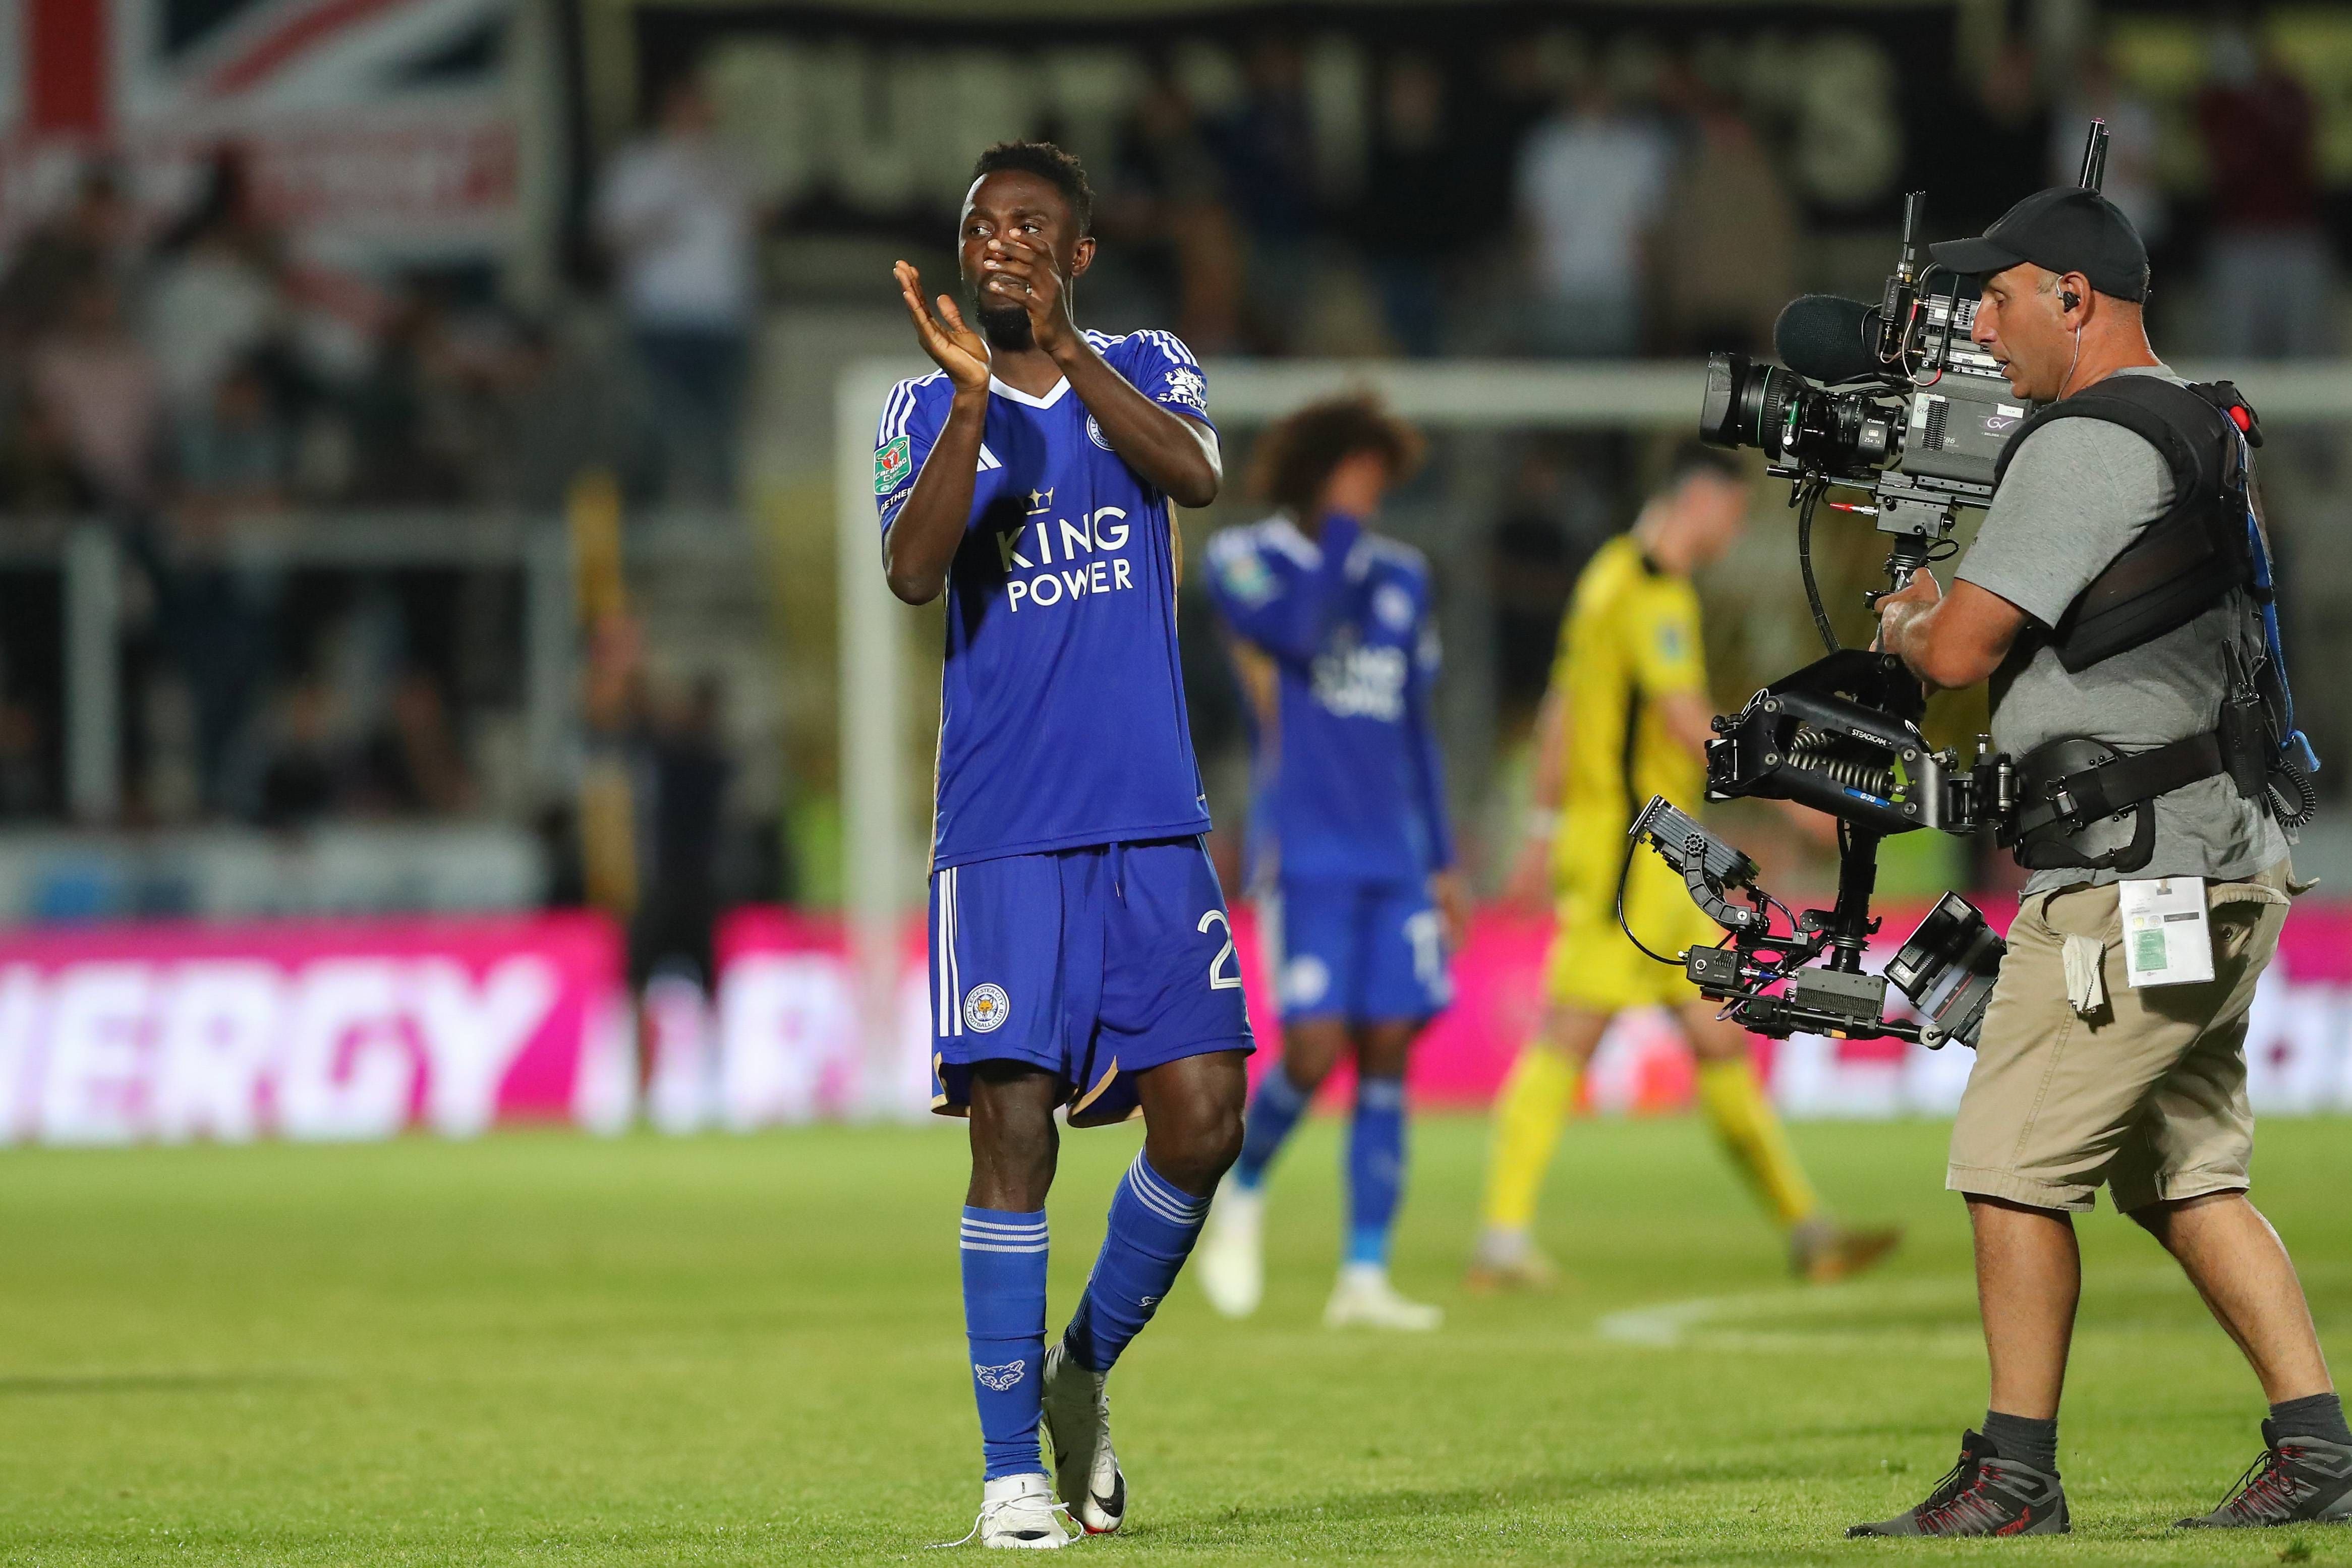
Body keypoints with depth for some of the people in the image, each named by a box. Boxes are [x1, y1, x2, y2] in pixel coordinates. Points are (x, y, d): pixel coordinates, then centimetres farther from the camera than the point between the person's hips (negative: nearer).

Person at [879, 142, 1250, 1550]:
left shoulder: (1149, 372, 9)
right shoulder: (928, 410, 7)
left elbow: (1198, 476, -13)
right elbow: (913, 573, -11)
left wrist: (1063, 347, -22)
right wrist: (973, 396, -21)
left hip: (1154, 825, 1)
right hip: (1003, 835, -1)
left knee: (1204, 1119, -6)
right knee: (1014, 1124, -8)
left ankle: (1084, 1368, 18)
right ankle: (1013, 1468, -3)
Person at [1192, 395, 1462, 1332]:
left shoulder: (1402, 578, 15)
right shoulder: (1245, 559, 0)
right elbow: (1297, 632, -22)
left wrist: (1442, 860, 18)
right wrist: (1340, 532, -12)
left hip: (1395, 859, 5)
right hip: (1306, 855, -5)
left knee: (1387, 1052, -2)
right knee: (1314, 1050, -14)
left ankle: (1365, 1278, 1)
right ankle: (1242, 1194, 15)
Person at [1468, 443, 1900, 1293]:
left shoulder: (1614, 573, 17)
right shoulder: (1652, 591, -13)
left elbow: (1560, 712, 22)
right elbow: (1687, 720, -21)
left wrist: (1546, 825, 26)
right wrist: (1787, 789, -17)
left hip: (1656, 860, 10)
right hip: (1629, 845, -10)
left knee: (1719, 1038, 10)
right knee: (1569, 1039, -9)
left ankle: (1808, 1230, 12)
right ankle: (1503, 1239, -9)